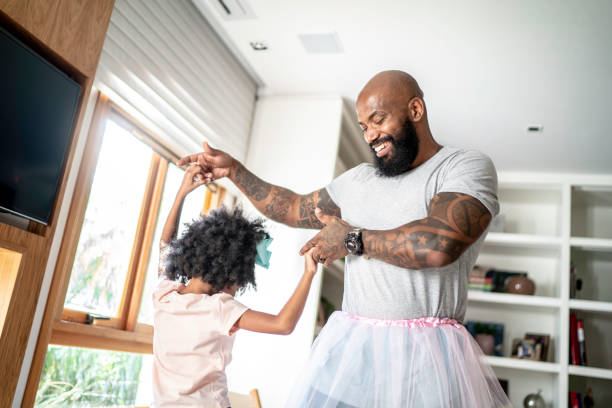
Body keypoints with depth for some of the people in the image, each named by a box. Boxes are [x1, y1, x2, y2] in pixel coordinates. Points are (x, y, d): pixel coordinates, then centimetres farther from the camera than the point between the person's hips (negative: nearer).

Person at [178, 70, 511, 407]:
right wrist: (234, 170, 21)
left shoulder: (467, 166, -4)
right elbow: (292, 209, 26)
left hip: (425, 353, -5)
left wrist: (352, 239, -9)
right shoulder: (357, 179, 16)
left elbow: (440, 244, -22)